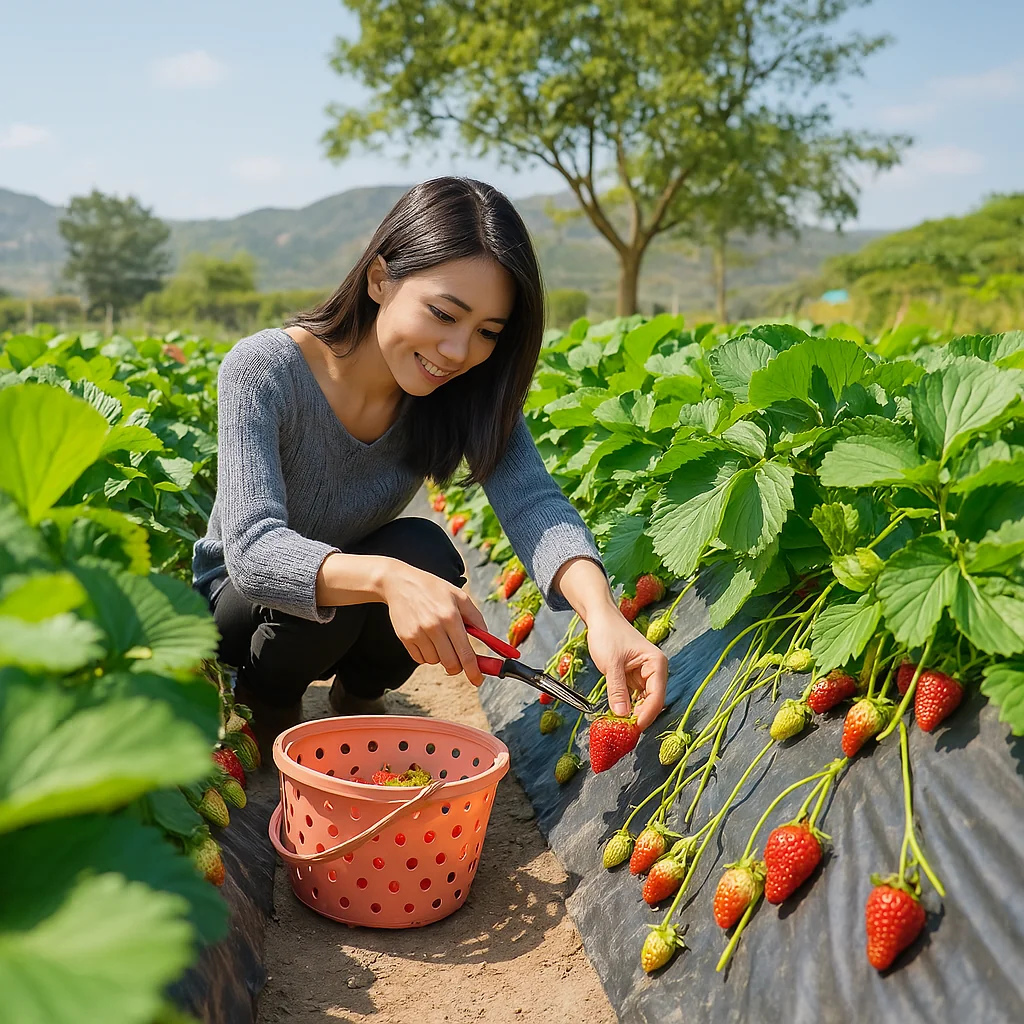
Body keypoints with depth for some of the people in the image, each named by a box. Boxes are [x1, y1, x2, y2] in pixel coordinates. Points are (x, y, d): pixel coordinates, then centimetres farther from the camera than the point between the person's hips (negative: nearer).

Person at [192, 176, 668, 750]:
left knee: (425, 552, -29)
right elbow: (251, 549, -39)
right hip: (241, 603, -3)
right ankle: (268, 700, -1)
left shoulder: (468, 392, -17)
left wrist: (602, 611, -52)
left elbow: (533, 502, -31)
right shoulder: (265, 371, -28)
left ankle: (358, 696, 2)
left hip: (353, 627, 3)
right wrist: (385, 577, -59)